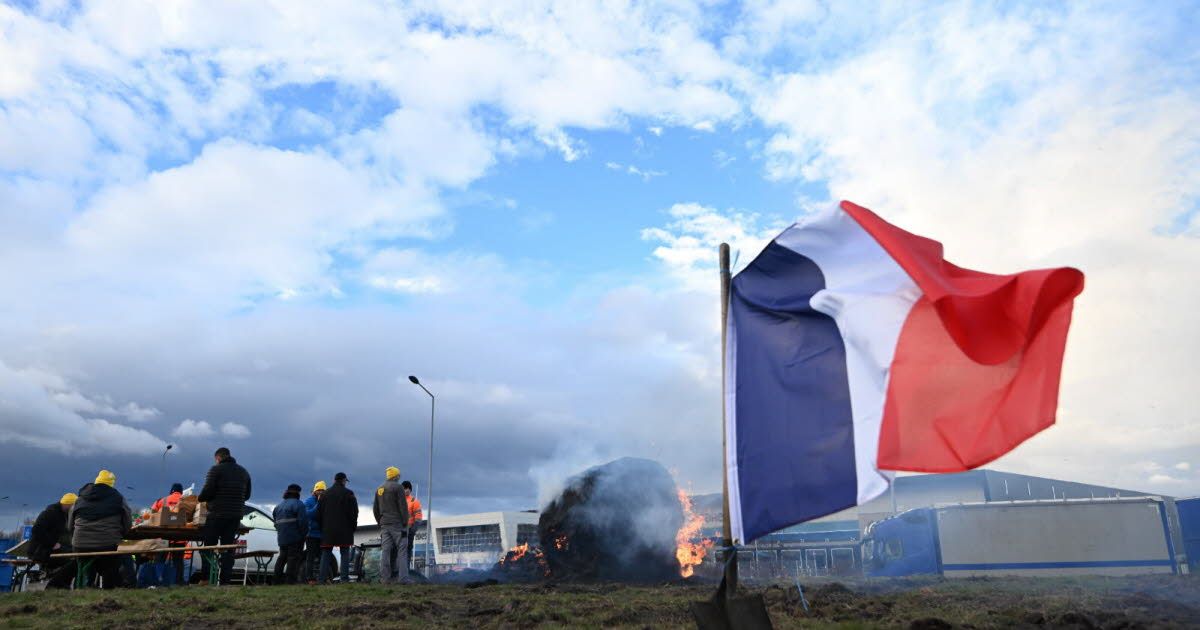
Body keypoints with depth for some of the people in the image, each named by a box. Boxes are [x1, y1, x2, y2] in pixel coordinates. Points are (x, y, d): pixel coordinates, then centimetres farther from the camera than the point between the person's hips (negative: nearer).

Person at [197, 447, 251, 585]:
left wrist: (200, 498, 8)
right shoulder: (243, 472, 14)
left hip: (217, 515, -5)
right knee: (228, 549, 8)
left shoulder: (216, 469, -6)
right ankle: (226, 580, 4)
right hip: (236, 516, 5)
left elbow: (207, 492, -12)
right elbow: (247, 495, 17)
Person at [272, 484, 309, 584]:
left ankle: (277, 579, 18)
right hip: (295, 538, -8)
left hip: (282, 538, 8)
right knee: (294, 557, -6)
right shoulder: (298, 504, -9)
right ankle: (291, 580, -12)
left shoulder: (279, 506, 19)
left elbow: (275, 520, 22)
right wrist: (304, 533, -6)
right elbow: (303, 520, -17)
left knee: (282, 557, 17)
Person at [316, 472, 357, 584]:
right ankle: (344, 578, -6)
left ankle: (323, 578, 2)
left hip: (328, 529, 3)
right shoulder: (348, 494, -2)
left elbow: (319, 512, 11)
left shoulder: (325, 494, 10)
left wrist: (322, 526, 17)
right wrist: (353, 526, 4)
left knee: (326, 553, 8)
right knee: (345, 553, 1)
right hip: (344, 529, -3)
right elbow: (354, 512, -5)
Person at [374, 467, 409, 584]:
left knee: (385, 551, 5)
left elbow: (376, 509, 19)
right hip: (397, 524, -6)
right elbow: (403, 507, -11)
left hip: (384, 525, 6)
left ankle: (385, 578, 4)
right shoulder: (397, 487, -6)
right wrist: (405, 524, -9)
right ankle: (403, 578, -10)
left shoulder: (379, 489, 15)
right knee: (402, 550, -5)